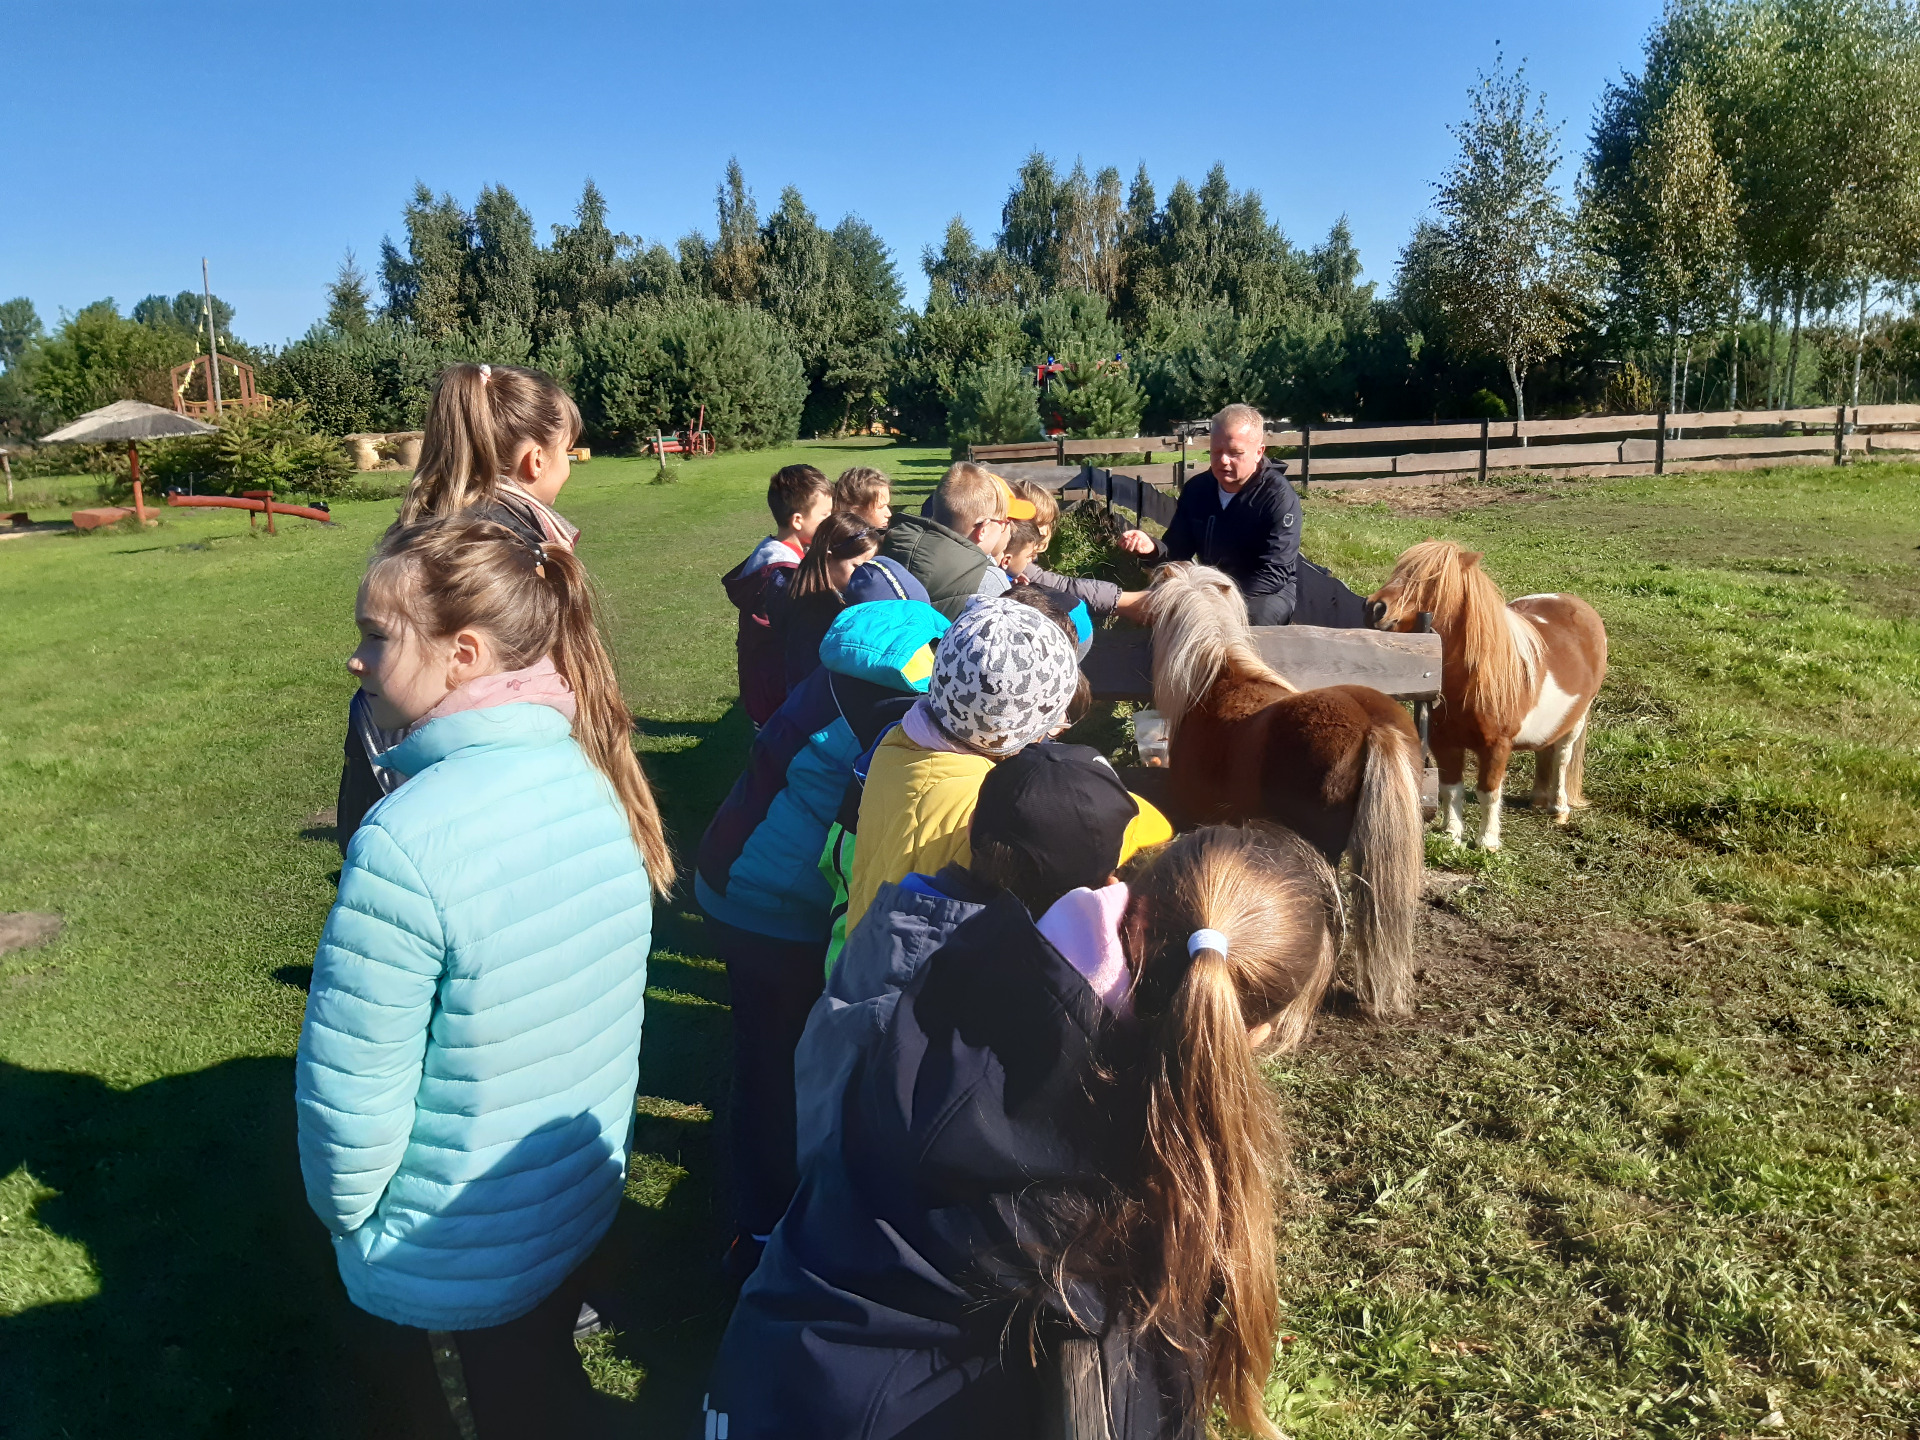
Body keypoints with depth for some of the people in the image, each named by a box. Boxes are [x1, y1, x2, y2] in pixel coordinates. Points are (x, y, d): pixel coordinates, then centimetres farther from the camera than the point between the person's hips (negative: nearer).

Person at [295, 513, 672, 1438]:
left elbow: (350, 1082, -25)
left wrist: (344, 1208, -5)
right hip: (584, 1198, 6)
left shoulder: (408, 840, -32)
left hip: (452, 1255, -5)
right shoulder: (596, 778, -9)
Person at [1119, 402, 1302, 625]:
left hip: (1268, 591, -5)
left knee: (1241, 623, -36)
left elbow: (1273, 575, -25)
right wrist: (1153, 548, -21)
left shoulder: (1279, 497, -20)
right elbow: (1179, 550, 3)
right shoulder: (1197, 488, -2)